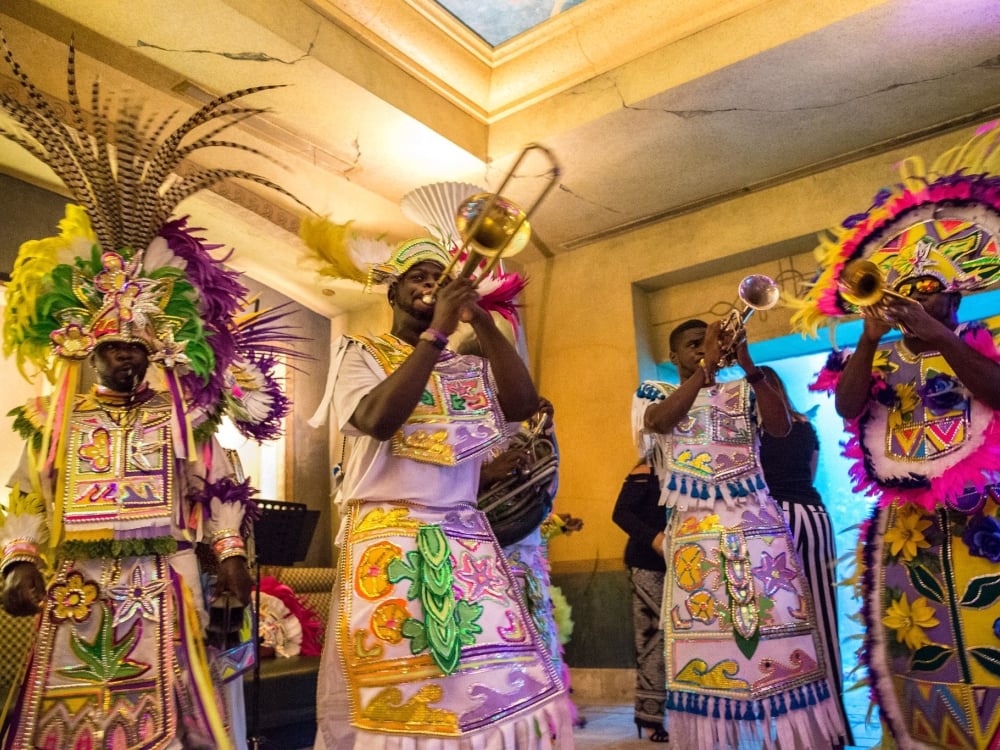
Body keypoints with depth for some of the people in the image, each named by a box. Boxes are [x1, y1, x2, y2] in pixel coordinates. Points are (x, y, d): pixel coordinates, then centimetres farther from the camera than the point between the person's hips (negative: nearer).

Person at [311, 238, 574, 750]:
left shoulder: (471, 365, 17)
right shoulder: (360, 354, 7)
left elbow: (523, 405, -3)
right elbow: (378, 419, -15)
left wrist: (483, 323, -8)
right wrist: (436, 332, -14)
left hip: (468, 541, 3)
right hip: (388, 541, -3)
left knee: (510, 691, -5)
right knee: (401, 703, -4)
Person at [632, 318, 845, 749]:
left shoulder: (742, 392, 16)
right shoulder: (655, 392, 11)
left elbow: (781, 426, -2)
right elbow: (661, 421, -12)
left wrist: (750, 368, -11)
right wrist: (705, 367, -10)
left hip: (758, 522, 2)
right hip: (693, 528, -1)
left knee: (782, 624, -2)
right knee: (700, 632, -3)